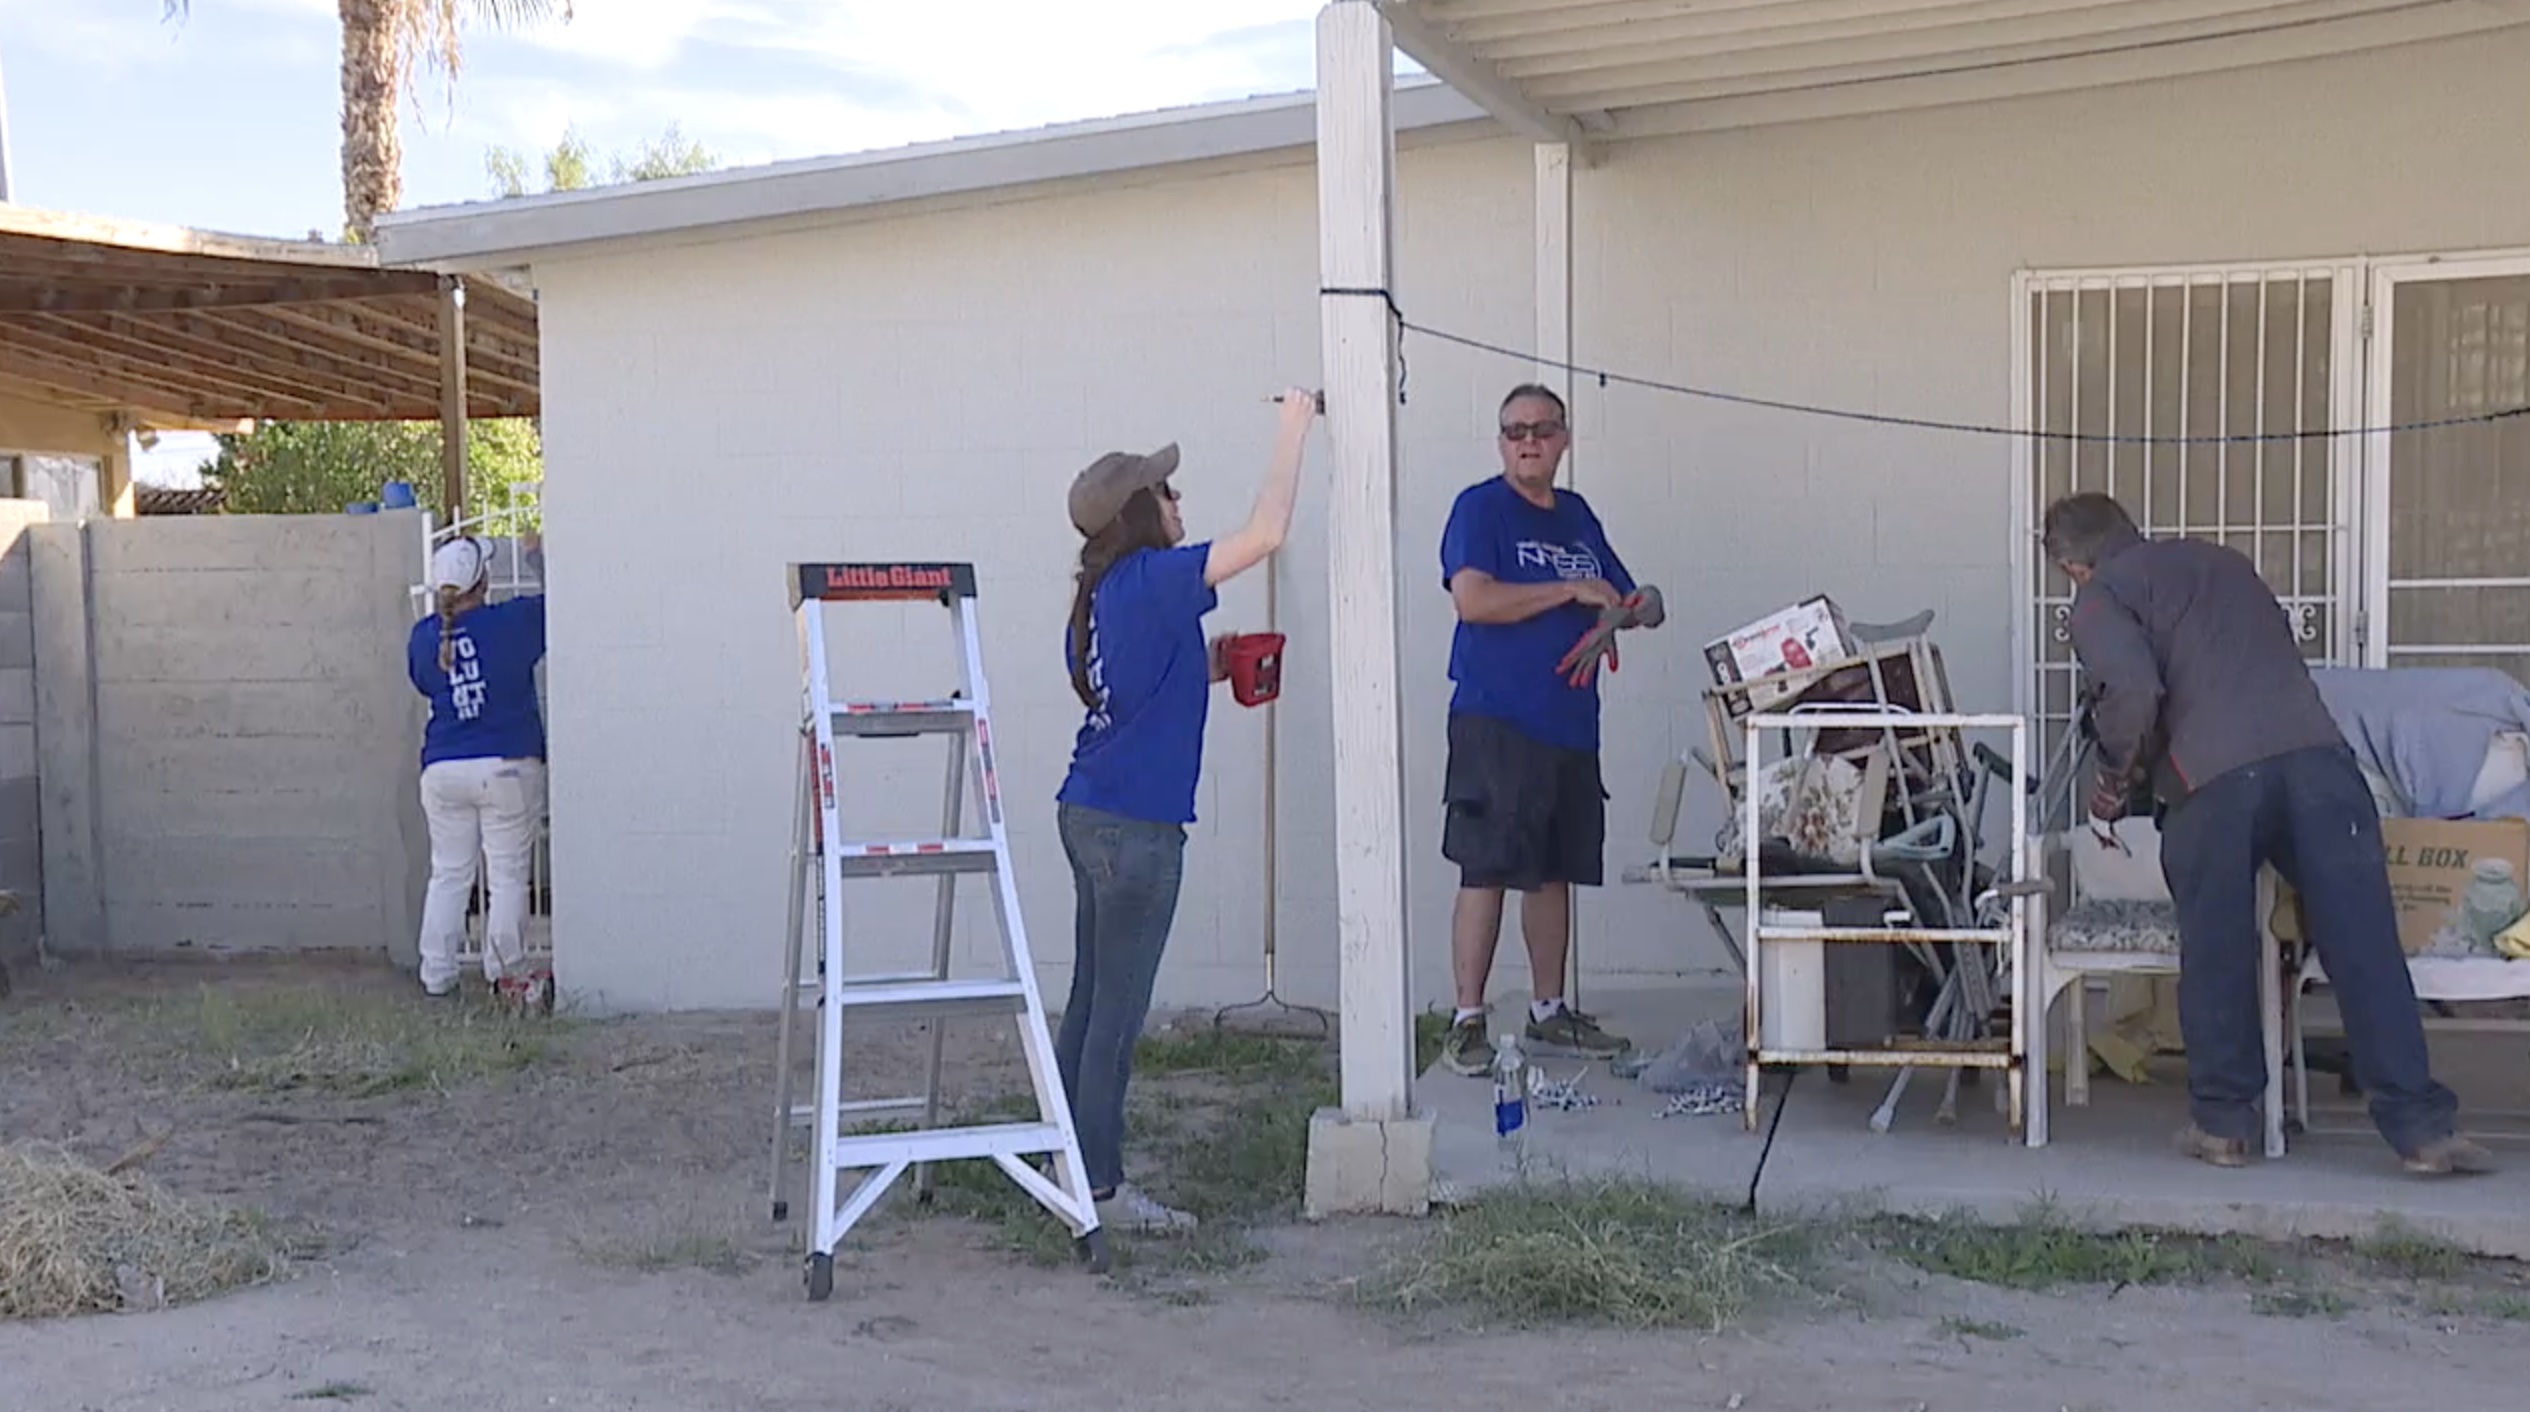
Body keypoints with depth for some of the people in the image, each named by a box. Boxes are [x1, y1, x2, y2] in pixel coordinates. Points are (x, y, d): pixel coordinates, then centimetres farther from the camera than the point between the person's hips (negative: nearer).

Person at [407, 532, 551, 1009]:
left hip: (442, 770, 4)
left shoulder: (422, 638, 2)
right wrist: (538, 556, 17)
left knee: (448, 875, 12)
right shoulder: (511, 622, -10)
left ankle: (436, 975, 13)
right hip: (507, 766, -4)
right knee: (508, 876, 3)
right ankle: (505, 974, 3)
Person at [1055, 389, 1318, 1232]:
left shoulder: (1098, 594, 13)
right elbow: (1265, 534, -17)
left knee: (1092, 1000, 13)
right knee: (1119, 1010, -4)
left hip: (1089, 814, 9)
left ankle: (1071, 1164, 20)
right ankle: (1101, 1189, 1)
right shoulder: (1151, 581, -13)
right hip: (1136, 824, -9)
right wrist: (1294, 429, -7)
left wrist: (1205, 671, 16)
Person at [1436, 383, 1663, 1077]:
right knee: (1486, 871, -8)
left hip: (1570, 722, 7)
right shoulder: (1480, 507, -4)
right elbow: (1473, 599, -19)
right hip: (1495, 721, -7)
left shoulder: (1577, 515, 17)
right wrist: (1571, 590, -16)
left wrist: (1636, 609, 2)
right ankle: (1467, 1024, -2)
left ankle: (1549, 1013, 23)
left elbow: (1624, 599, 26)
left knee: (1554, 871, 13)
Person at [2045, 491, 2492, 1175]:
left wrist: (2117, 782, 8)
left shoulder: (2100, 598, 11)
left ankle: (2221, 1123, 17)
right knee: (2365, 947, 1)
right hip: (2317, 753, 4)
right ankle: (2423, 1126, 0)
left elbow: (2133, 693, -7)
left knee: (2215, 959, 10)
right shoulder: (2225, 562, 31)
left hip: (2212, 782, -4)